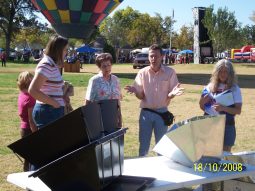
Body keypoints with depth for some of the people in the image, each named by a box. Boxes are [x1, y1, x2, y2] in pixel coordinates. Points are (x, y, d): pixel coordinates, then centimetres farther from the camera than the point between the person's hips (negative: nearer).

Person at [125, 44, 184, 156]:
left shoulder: (170, 72, -5)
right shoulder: (142, 73, -2)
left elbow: (169, 96, -3)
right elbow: (141, 96, 0)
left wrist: (173, 94, -26)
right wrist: (135, 91, -22)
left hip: (162, 112, -1)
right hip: (146, 113, 1)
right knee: (143, 147, 8)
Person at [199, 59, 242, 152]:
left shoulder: (234, 89, -4)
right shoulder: (210, 87, 5)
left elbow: (238, 111, -8)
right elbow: (202, 107, 11)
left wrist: (223, 108, -23)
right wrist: (203, 100, -10)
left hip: (227, 126, -3)